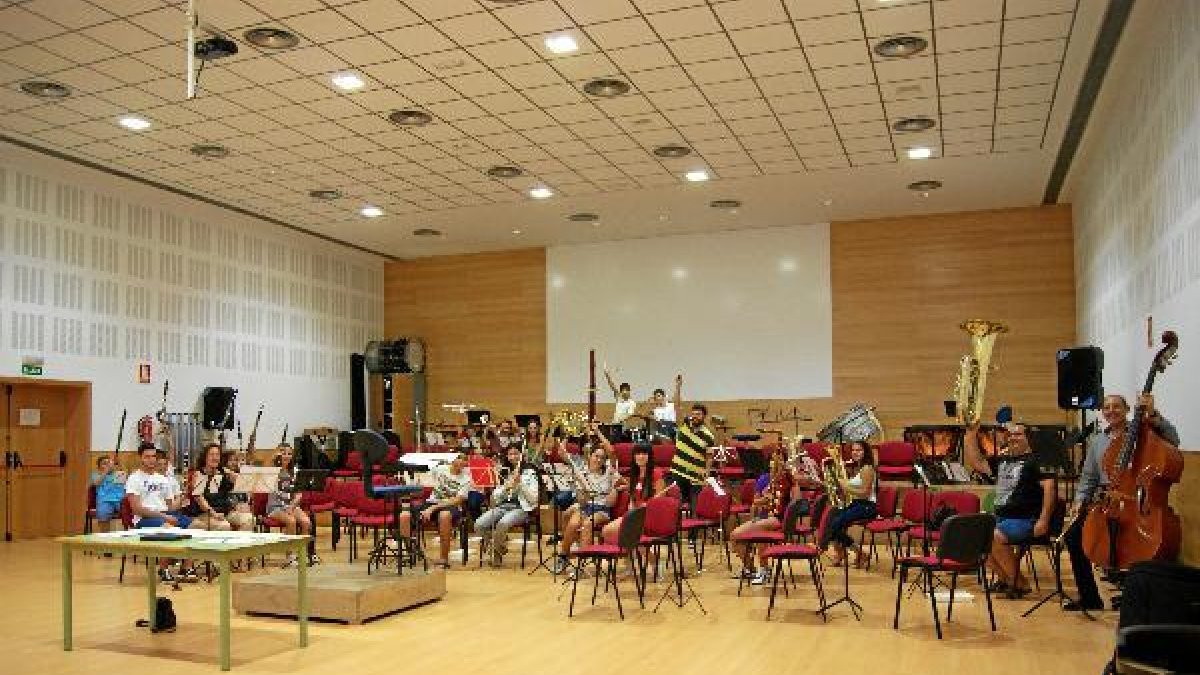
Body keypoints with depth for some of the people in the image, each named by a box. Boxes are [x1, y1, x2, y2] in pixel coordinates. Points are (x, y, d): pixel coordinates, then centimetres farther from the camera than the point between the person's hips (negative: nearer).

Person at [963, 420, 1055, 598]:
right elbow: (976, 463, 16)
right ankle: (1004, 578, 8)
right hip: (1001, 517, 8)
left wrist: (1043, 521, -23)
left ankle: (1019, 583, -11)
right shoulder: (1002, 460, 18)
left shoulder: (1034, 461, -4)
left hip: (1024, 520, -8)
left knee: (994, 537, -30)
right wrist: (971, 434, 8)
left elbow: (1049, 485, -16)